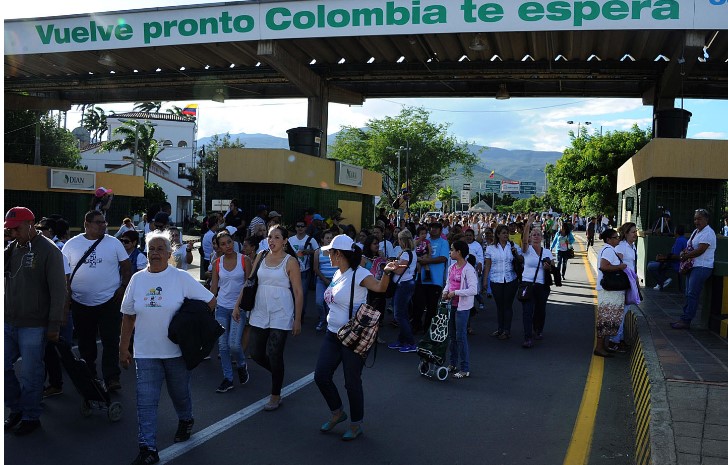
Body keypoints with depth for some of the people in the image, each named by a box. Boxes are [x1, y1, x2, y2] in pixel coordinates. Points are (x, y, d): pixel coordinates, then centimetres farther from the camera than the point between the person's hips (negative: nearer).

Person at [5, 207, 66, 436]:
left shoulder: (49, 251, -11)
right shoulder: (11, 248, 8)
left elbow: (58, 290, -12)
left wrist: (54, 324, -13)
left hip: (33, 325, -6)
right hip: (9, 322, 6)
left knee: (30, 373, 3)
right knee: (4, 367, 12)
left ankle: (31, 417, 20)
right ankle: (16, 410, 31)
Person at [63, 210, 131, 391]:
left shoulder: (113, 243, 0)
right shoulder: (72, 244, 2)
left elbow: (127, 267, 4)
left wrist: (123, 287, -6)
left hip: (109, 301, -2)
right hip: (80, 302, 2)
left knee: (110, 341, -4)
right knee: (85, 342, 13)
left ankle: (111, 378, 0)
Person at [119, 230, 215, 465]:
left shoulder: (181, 278, -7)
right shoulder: (137, 279, 3)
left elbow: (210, 301, -5)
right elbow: (128, 316, 9)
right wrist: (123, 348, 7)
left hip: (176, 350, -2)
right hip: (145, 352, 2)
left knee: (180, 392, 17)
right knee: (146, 401, -2)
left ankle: (185, 420, 46)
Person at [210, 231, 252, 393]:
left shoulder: (243, 260, -4)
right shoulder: (217, 262, 3)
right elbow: (214, 287, 9)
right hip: (221, 307, 3)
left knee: (234, 344, -11)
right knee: (223, 345, 3)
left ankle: (242, 365, 20)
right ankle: (227, 379, 16)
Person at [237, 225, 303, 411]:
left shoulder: (290, 261, -5)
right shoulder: (261, 257, 8)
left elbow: (298, 292, -6)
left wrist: (297, 320, -8)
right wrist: (237, 305, 7)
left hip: (280, 314, -5)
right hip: (260, 312, 5)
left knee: (274, 354, -2)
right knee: (256, 353, 7)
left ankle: (275, 396, 15)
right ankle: (278, 374, 36)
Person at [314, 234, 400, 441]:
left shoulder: (358, 274, -18)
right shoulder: (338, 274, 7)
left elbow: (380, 287, -35)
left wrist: (387, 272, -54)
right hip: (333, 333, 8)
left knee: (352, 382, 3)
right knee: (321, 376, 9)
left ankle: (356, 424, 22)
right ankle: (337, 413, 31)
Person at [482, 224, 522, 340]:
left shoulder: (514, 246, 5)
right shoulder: (491, 248, 5)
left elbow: (522, 261, 5)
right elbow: (488, 265, 6)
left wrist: (516, 254, -13)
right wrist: (485, 280, 2)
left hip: (511, 280, -1)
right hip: (496, 280, 1)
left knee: (508, 305, 1)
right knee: (499, 305, 8)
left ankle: (507, 331, 7)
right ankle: (500, 329, 20)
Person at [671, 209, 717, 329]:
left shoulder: (708, 233, -12)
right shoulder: (696, 231, 18)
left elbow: (700, 250, -19)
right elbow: (689, 247, 22)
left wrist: (685, 256, -10)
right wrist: (683, 252, 0)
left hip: (702, 268, -9)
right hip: (692, 266, 9)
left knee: (692, 294, -9)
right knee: (688, 294, 10)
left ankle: (686, 321, -7)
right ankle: (684, 318, 14)